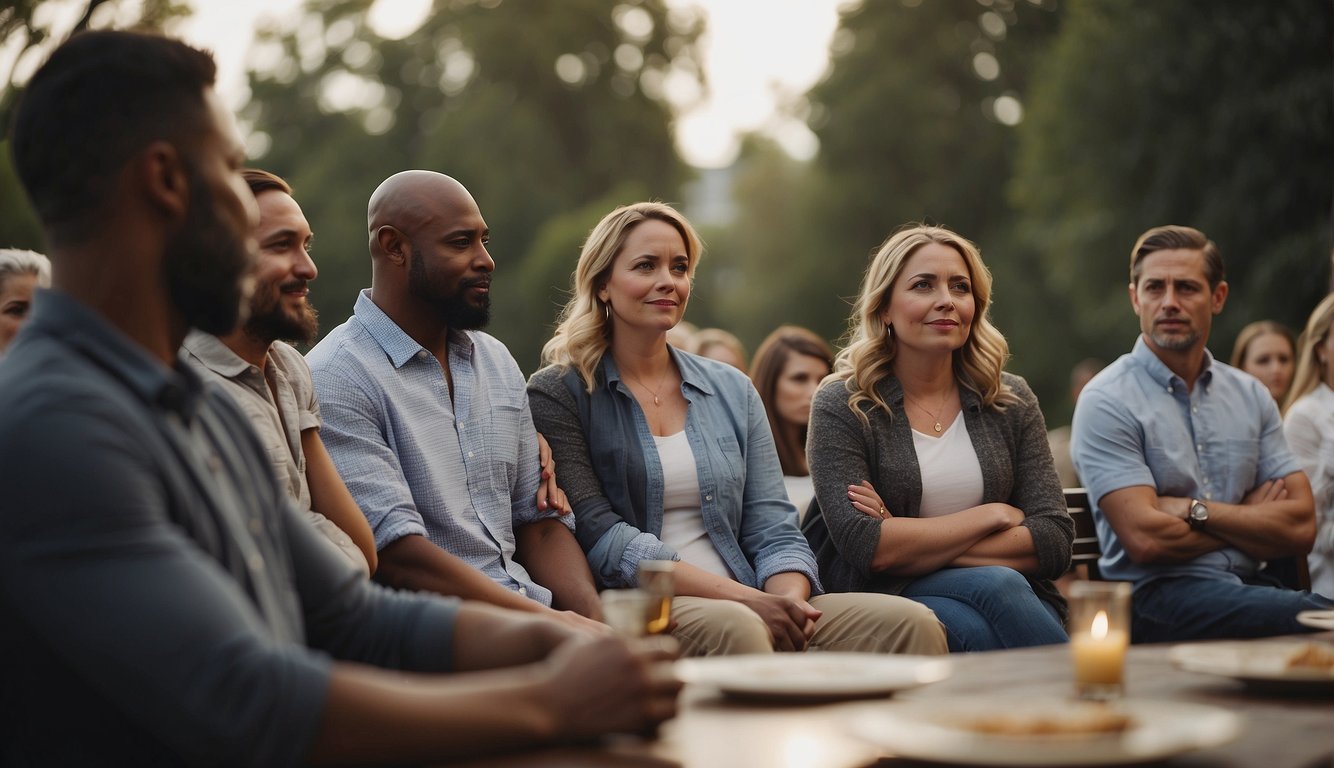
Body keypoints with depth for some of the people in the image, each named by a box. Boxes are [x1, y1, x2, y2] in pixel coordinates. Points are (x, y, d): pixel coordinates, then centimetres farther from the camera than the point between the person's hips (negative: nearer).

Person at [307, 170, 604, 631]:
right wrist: (549, 623, -19)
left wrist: (592, 624, -3)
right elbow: (397, 550, -16)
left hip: (530, 609, 7)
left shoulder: (497, 362, 16)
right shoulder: (336, 379, -8)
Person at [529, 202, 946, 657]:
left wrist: (789, 599, -13)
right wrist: (744, 597, -17)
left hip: (752, 606, 5)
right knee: (734, 627, -40)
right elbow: (602, 538, -8)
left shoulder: (732, 390, 19)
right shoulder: (557, 394, 4)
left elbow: (773, 530, 12)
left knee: (911, 624, -21)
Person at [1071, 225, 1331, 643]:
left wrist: (1192, 509, -7)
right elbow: (1145, 538, -12)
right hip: (1155, 594, -6)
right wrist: (1250, 520, 2)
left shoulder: (1251, 396, 15)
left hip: (1248, 587, 6)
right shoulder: (1106, 402, -3)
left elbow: (1301, 526, 6)